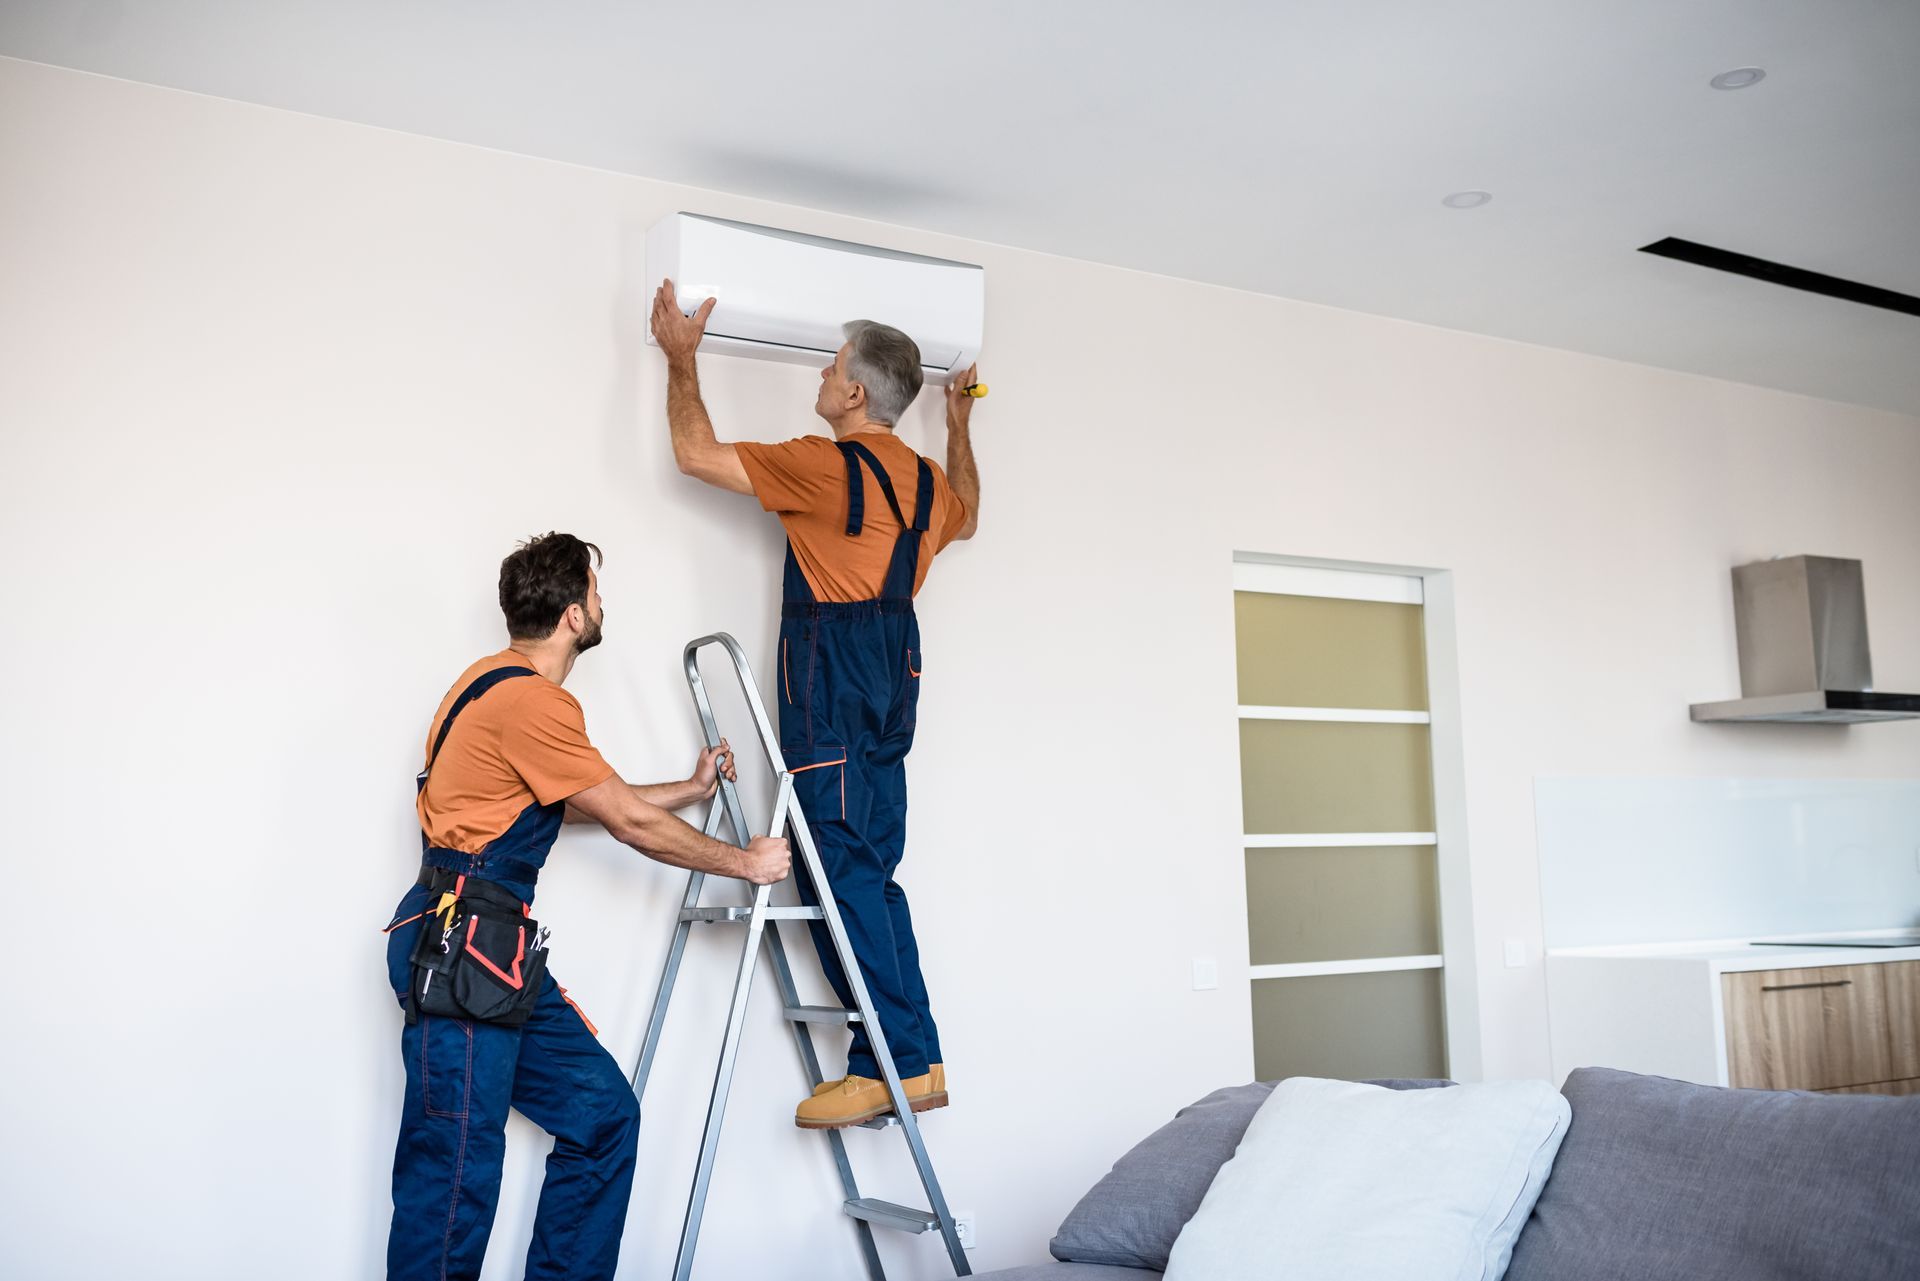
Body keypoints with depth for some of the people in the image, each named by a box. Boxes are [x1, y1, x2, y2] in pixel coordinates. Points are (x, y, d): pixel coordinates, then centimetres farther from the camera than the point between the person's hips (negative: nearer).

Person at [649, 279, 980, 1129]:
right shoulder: (924, 480, 13)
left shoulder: (826, 465, -10)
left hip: (832, 671, -9)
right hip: (892, 670, 9)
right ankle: (915, 1062, 11)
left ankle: (893, 1063, -8)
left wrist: (682, 359, 11)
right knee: (869, 874, 10)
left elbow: (696, 454, -2)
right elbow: (966, 516, 38)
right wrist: (960, 424, 48)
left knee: (841, 870, -8)